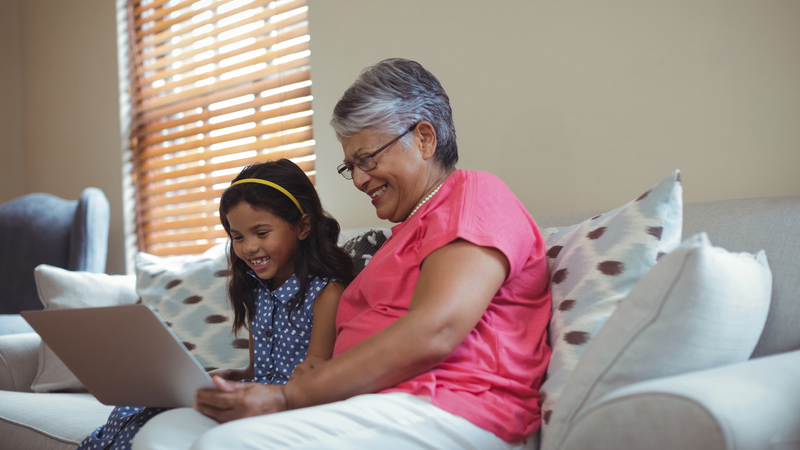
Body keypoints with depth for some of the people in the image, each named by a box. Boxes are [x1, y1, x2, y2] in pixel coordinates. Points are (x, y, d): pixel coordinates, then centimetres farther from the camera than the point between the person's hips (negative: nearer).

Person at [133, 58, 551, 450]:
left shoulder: (475, 194, 1)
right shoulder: (407, 230, 30)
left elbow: (433, 333, -16)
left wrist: (286, 396, -14)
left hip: (447, 413, -8)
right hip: (369, 409, 9)